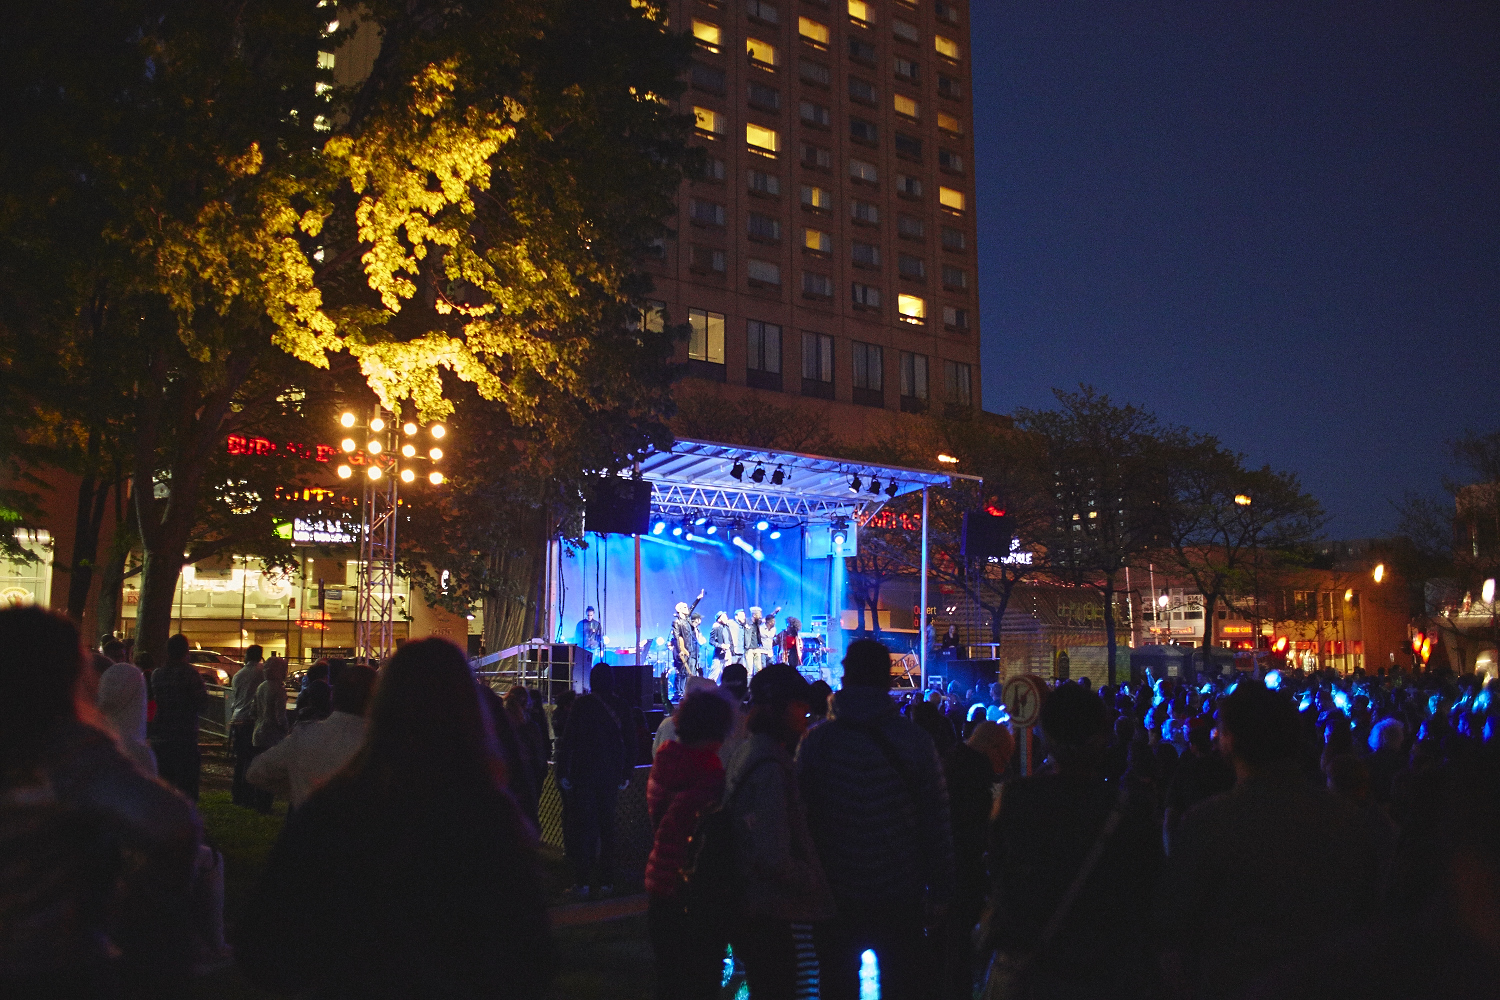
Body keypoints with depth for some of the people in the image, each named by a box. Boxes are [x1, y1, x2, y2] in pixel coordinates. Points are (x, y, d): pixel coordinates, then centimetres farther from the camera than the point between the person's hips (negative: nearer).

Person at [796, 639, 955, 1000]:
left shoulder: (815, 742, -6)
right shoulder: (915, 742, -9)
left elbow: (802, 818, -2)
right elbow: (936, 822, -7)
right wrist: (940, 890, 1)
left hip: (835, 896, 1)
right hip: (901, 898, 0)